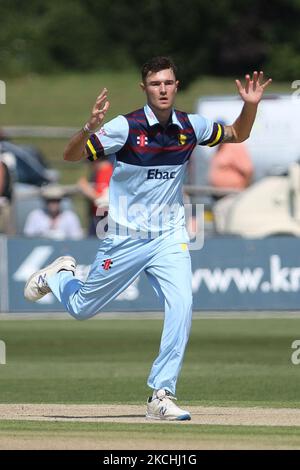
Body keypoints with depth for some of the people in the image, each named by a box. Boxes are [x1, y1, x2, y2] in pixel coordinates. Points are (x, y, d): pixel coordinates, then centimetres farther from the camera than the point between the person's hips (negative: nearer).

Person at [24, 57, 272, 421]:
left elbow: (237, 135, 15)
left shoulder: (191, 127, -2)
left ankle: (161, 396, -11)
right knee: (82, 308, 11)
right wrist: (90, 127, -40)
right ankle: (60, 275, 48)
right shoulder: (126, 127, -17)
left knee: (181, 305, -18)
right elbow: (71, 155, -20)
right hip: (125, 238, -2)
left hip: (169, 237, 3)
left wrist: (250, 105, -5)